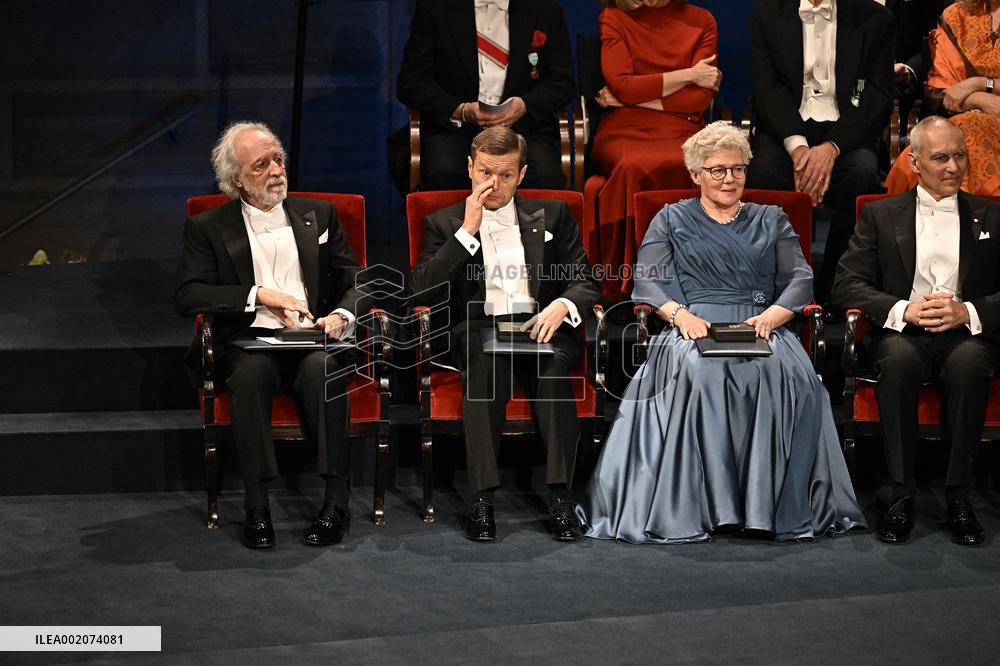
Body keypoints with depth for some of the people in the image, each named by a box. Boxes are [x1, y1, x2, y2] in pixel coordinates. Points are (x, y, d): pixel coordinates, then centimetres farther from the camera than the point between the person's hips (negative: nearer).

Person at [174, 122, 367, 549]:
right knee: (251, 371, -36)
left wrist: (342, 315, -10)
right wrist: (259, 295, -12)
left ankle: (336, 501, -32)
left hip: (312, 341, 1)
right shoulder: (208, 228, 11)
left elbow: (355, 281, 13)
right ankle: (257, 507, -33)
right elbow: (187, 296, -2)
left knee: (322, 367, -34)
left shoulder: (318, 216, 18)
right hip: (249, 343, -1)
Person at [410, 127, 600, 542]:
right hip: (475, 332, -1)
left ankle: (560, 496, -36)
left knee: (554, 365, -34)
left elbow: (585, 282, 10)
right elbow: (422, 292, -3)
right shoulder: (444, 224, 13)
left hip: (539, 329, 1)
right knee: (485, 361, -36)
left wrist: (562, 306, -14)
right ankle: (483, 499, -38)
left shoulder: (552, 216, 16)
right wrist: (468, 230, -7)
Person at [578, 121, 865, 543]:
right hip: (694, 330, -1)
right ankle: (699, 505, -38)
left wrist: (770, 317, -10)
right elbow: (648, 279, 7)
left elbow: (800, 279, 12)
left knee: (789, 373, -36)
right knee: (702, 372, -39)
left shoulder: (771, 220, 24)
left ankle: (774, 503, -32)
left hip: (761, 329, 1)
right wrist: (681, 314, -13)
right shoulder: (672, 219, 20)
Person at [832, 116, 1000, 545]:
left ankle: (958, 494, -27)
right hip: (903, 332, 0)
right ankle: (901, 493, -29)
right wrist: (903, 310, -13)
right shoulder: (881, 214, 14)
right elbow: (846, 284, 3)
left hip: (964, 334, 0)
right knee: (899, 359, -36)